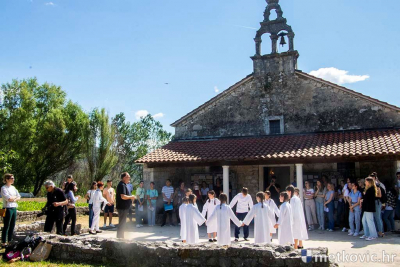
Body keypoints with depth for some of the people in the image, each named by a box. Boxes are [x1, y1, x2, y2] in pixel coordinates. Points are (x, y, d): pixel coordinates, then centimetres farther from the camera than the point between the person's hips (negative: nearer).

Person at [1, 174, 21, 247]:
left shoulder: (13, 187, 13)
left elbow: (19, 197, 10)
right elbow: (9, 198, -18)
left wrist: (14, 199, -9)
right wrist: (15, 197, -1)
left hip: (14, 208, 7)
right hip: (8, 208, -7)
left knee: (12, 226, 10)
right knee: (6, 226, -2)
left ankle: (10, 241, 20)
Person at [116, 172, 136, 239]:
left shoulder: (124, 185, 16)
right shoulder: (122, 185, -18)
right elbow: (123, 196, -28)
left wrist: (130, 197, 13)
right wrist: (131, 197, -15)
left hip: (124, 207, 11)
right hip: (122, 207, -11)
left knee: (122, 223, 17)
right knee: (122, 223, -3)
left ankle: (121, 237, 26)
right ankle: (119, 237, 3)